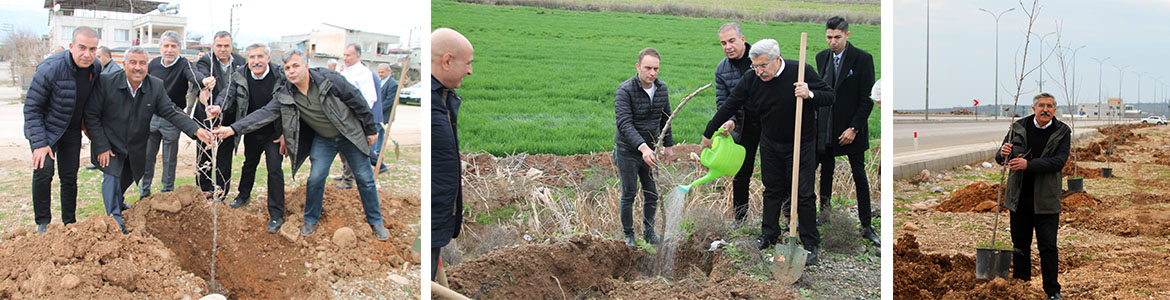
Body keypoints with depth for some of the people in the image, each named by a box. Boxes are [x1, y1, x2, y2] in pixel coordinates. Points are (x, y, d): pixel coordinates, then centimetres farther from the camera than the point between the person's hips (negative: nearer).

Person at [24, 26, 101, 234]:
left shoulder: (95, 69, -9)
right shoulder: (50, 68, -27)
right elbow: (31, 107, -21)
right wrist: (40, 143, -23)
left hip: (71, 130, 5)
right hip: (45, 128, -5)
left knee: (70, 176, 7)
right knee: (43, 172, -15)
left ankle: (69, 222, 20)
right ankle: (42, 223, 1)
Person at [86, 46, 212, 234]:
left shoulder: (156, 87, -12)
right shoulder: (106, 83, -20)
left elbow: (171, 113, -15)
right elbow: (91, 115, -14)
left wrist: (196, 130, -31)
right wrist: (102, 147, -17)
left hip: (136, 147, 4)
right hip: (109, 144, -3)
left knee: (128, 178, 20)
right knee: (112, 177, -15)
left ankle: (118, 202, 52)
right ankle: (115, 221, -2)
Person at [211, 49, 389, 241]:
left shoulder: (329, 80, -24)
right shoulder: (284, 94, -14)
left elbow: (358, 101, -15)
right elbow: (265, 114, -21)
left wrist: (370, 130, -7)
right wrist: (233, 129, -33)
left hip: (350, 135, -2)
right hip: (323, 139, 3)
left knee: (364, 178, 4)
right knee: (315, 178, -5)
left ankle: (376, 222, 20)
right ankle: (311, 220, 17)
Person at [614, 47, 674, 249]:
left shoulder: (661, 89, 0)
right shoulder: (625, 90, -20)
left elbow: (665, 118, 15)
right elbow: (624, 123, -30)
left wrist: (668, 145, 18)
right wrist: (643, 147, -40)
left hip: (650, 150, 5)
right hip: (628, 151, -5)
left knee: (652, 195, 10)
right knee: (629, 195, 5)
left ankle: (649, 232, 27)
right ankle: (629, 236, 19)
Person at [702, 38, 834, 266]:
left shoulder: (801, 71, -20)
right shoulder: (751, 79, -11)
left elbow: (829, 96, -12)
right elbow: (729, 107, -2)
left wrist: (810, 95, -33)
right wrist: (708, 134, 3)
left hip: (801, 144, -3)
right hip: (770, 143, 3)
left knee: (803, 194, -2)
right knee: (772, 189, 13)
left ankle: (811, 244, 9)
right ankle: (769, 234, 30)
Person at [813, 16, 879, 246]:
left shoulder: (862, 59, -10)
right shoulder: (822, 57, 6)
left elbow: (867, 98, -10)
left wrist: (854, 128, -15)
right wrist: (817, 120, 7)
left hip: (851, 129, -4)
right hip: (825, 128, 4)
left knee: (859, 176, 2)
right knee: (826, 170, 12)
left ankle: (866, 226, 6)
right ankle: (824, 210, 28)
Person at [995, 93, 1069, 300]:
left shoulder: (1062, 132, -2)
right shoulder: (1019, 127, 4)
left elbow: (1059, 161, -15)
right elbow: (1000, 159, 5)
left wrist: (1028, 164, -25)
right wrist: (1003, 154, -20)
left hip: (1046, 199, -3)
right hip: (1019, 197, 3)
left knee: (1048, 246, -2)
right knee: (1020, 244, 11)